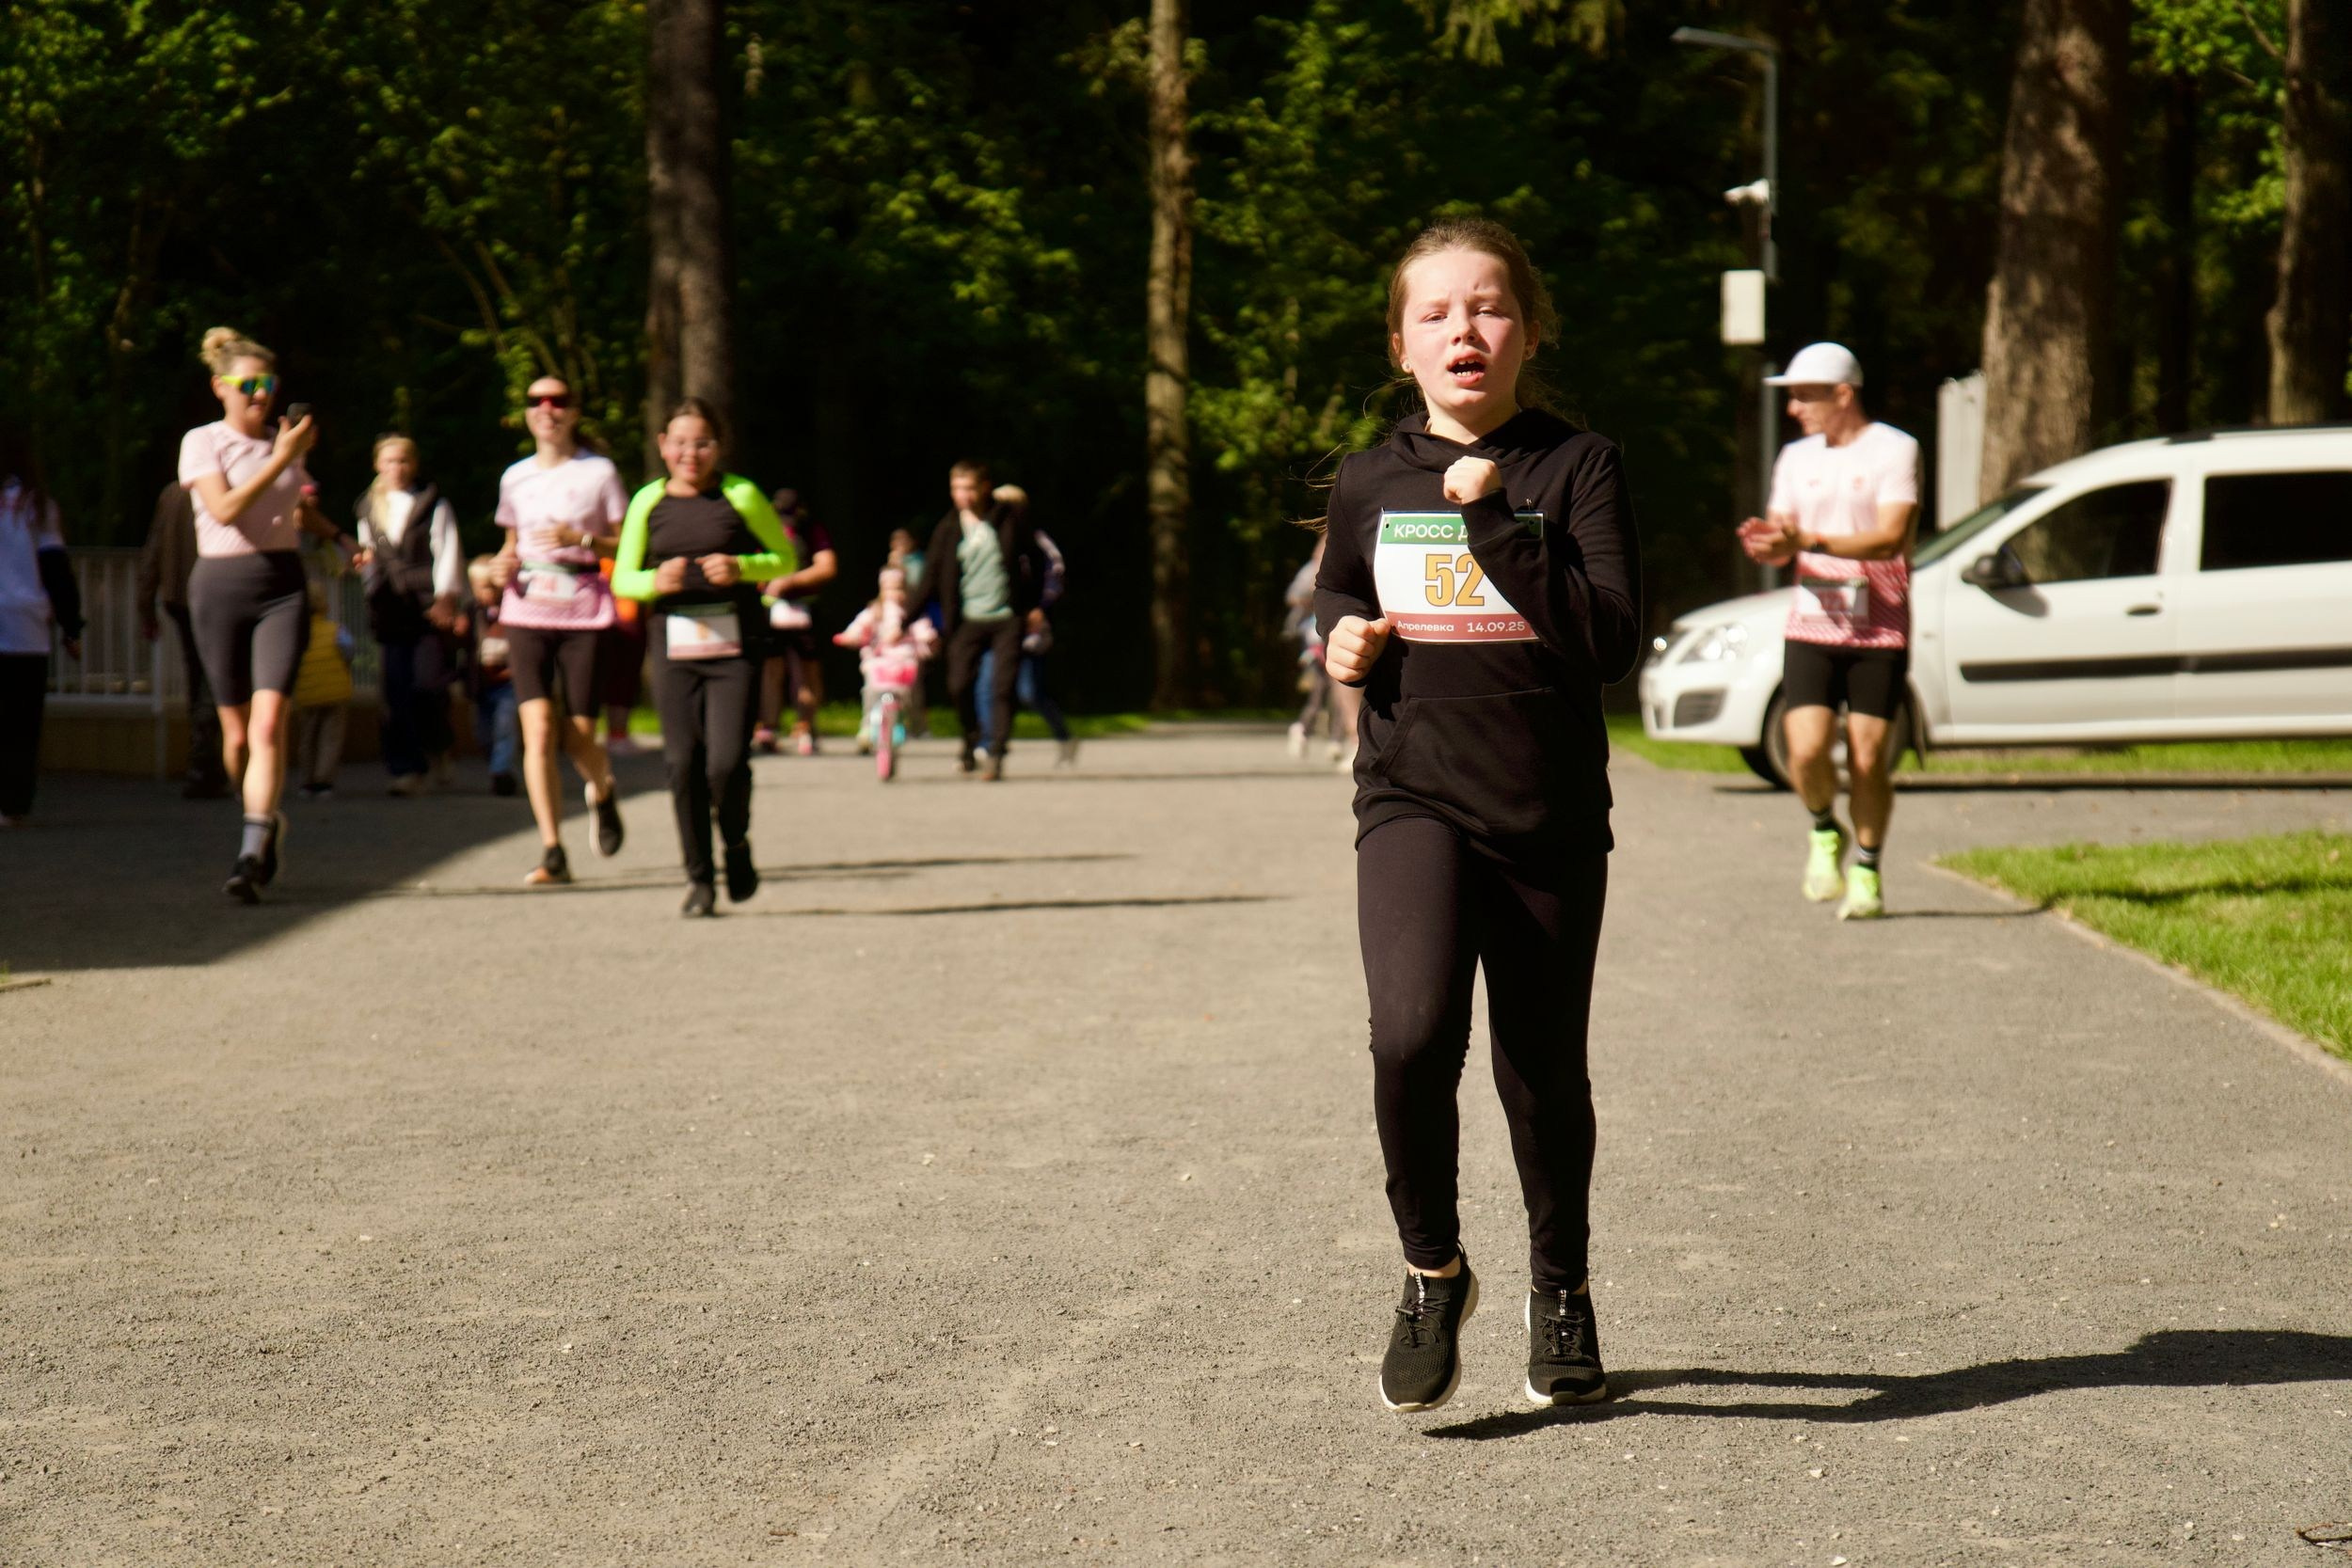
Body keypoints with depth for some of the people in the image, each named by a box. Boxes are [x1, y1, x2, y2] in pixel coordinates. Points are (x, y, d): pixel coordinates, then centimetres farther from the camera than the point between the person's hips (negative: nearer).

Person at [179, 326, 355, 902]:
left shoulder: (285, 441, 12)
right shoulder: (202, 442, -1)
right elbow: (225, 508, -18)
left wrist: (337, 536, 14)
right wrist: (281, 459, -19)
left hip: (282, 585, 2)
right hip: (222, 587, -2)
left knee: (268, 724, -15)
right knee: (237, 732, 5)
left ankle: (252, 855, -20)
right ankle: (267, 822, 31)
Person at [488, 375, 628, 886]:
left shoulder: (599, 472, 2)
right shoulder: (515, 478, 12)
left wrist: (582, 539, -14)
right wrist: (504, 562, 5)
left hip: (585, 617, -2)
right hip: (527, 614, 2)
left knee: (578, 738, -2)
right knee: (538, 729, -13)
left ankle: (603, 792, 35)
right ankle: (552, 853, -11)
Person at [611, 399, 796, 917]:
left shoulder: (740, 496, 0)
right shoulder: (648, 502, 7)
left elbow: (786, 558, 9)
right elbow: (621, 579, 12)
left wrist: (742, 568, -10)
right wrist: (656, 581, -10)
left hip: (734, 646, -2)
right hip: (674, 648, 2)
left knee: (727, 762, -11)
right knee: (683, 763, -1)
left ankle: (736, 844, 19)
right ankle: (699, 878, 12)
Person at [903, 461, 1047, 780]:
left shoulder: (1010, 517, -1)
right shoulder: (948, 529, 4)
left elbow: (1035, 559, 8)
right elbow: (929, 580, 7)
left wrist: (1034, 604, 4)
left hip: (1008, 618, -1)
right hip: (968, 620, 2)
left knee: (1003, 686, -10)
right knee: (959, 685, -8)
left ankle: (995, 753, -3)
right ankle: (973, 746, 15)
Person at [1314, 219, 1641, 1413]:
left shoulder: (1574, 467, -3)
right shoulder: (1370, 484, 6)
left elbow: (1613, 641, -13)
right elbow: (1335, 611, 23)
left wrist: (1495, 522, -19)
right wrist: (1342, 645, 0)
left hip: (1551, 816, -1)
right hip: (1413, 801, 1)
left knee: (1544, 1072, 10)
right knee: (1412, 1033, -22)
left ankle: (1560, 1289, 36)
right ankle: (1432, 1275, 0)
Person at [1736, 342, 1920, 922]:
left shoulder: (1894, 450, -4)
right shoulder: (1795, 459, 13)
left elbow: (1891, 537, -15)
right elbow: (1781, 539, 13)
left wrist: (1809, 540, -25)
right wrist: (1770, 545, -13)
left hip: (1880, 633, -3)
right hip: (1811, 628, 3)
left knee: (1868, 757, -3)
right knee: (1806, 750, -12)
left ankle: (1867, 874, 14)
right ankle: (1824, 834, 17)